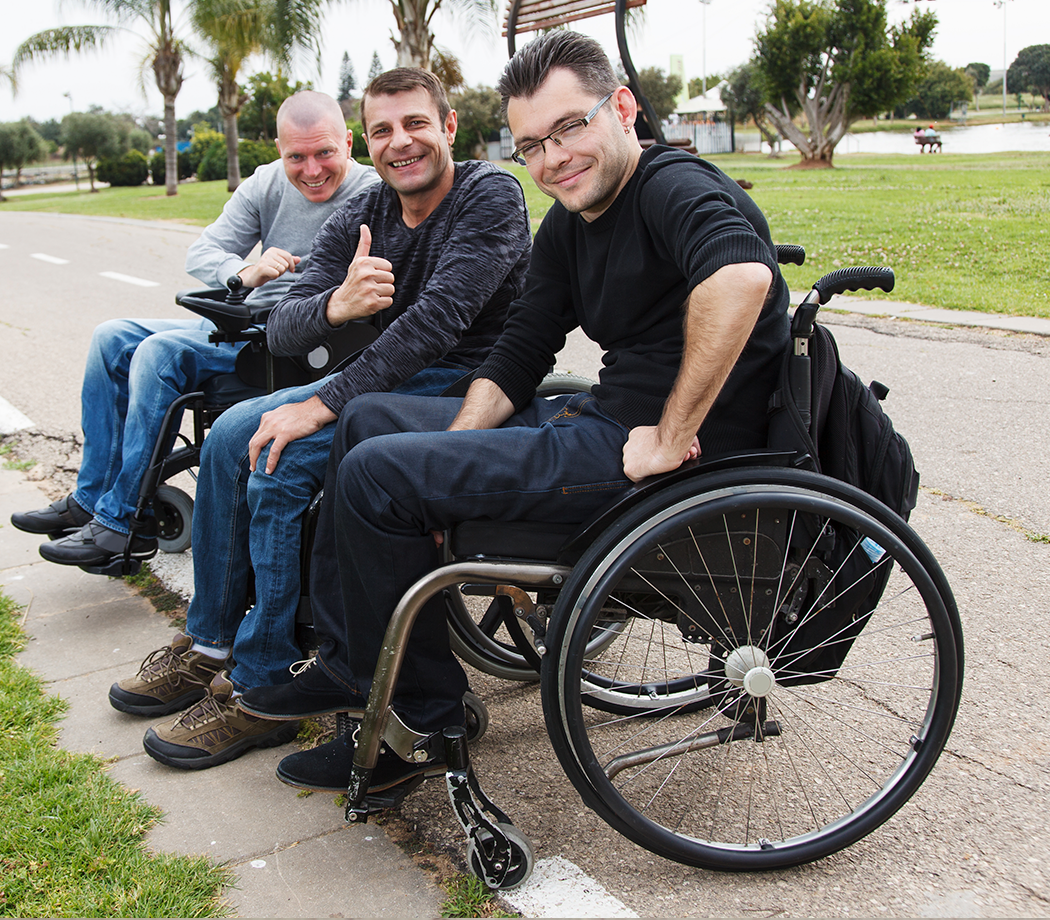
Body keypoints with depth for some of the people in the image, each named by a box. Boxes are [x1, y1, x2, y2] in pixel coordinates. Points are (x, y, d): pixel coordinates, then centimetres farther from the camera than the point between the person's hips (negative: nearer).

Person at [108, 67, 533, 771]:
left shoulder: (491, 196, -14)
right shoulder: (356, 222, 5)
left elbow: (439, 315, -26)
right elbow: (281, 331, -6)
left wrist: (324, 403, -27)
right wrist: (335, 305, -31)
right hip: (391, 376, 8)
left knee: (283, 459, -22)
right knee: (232, 435, -3)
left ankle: (261, 691, -10)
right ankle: (209, 646, 10)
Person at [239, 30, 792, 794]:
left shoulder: (674, 186, -15)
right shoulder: (568, 224, 13)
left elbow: (740, 277, -37)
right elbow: (515, 359, 13)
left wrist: (671, 440, -32)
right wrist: (450, 461, -1)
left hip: (653, 452, -10)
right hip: (595, 417, 10)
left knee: (377, 473, -15)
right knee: (370, 420, 15)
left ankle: (420, 726, 1)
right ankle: (348, 664, 22)